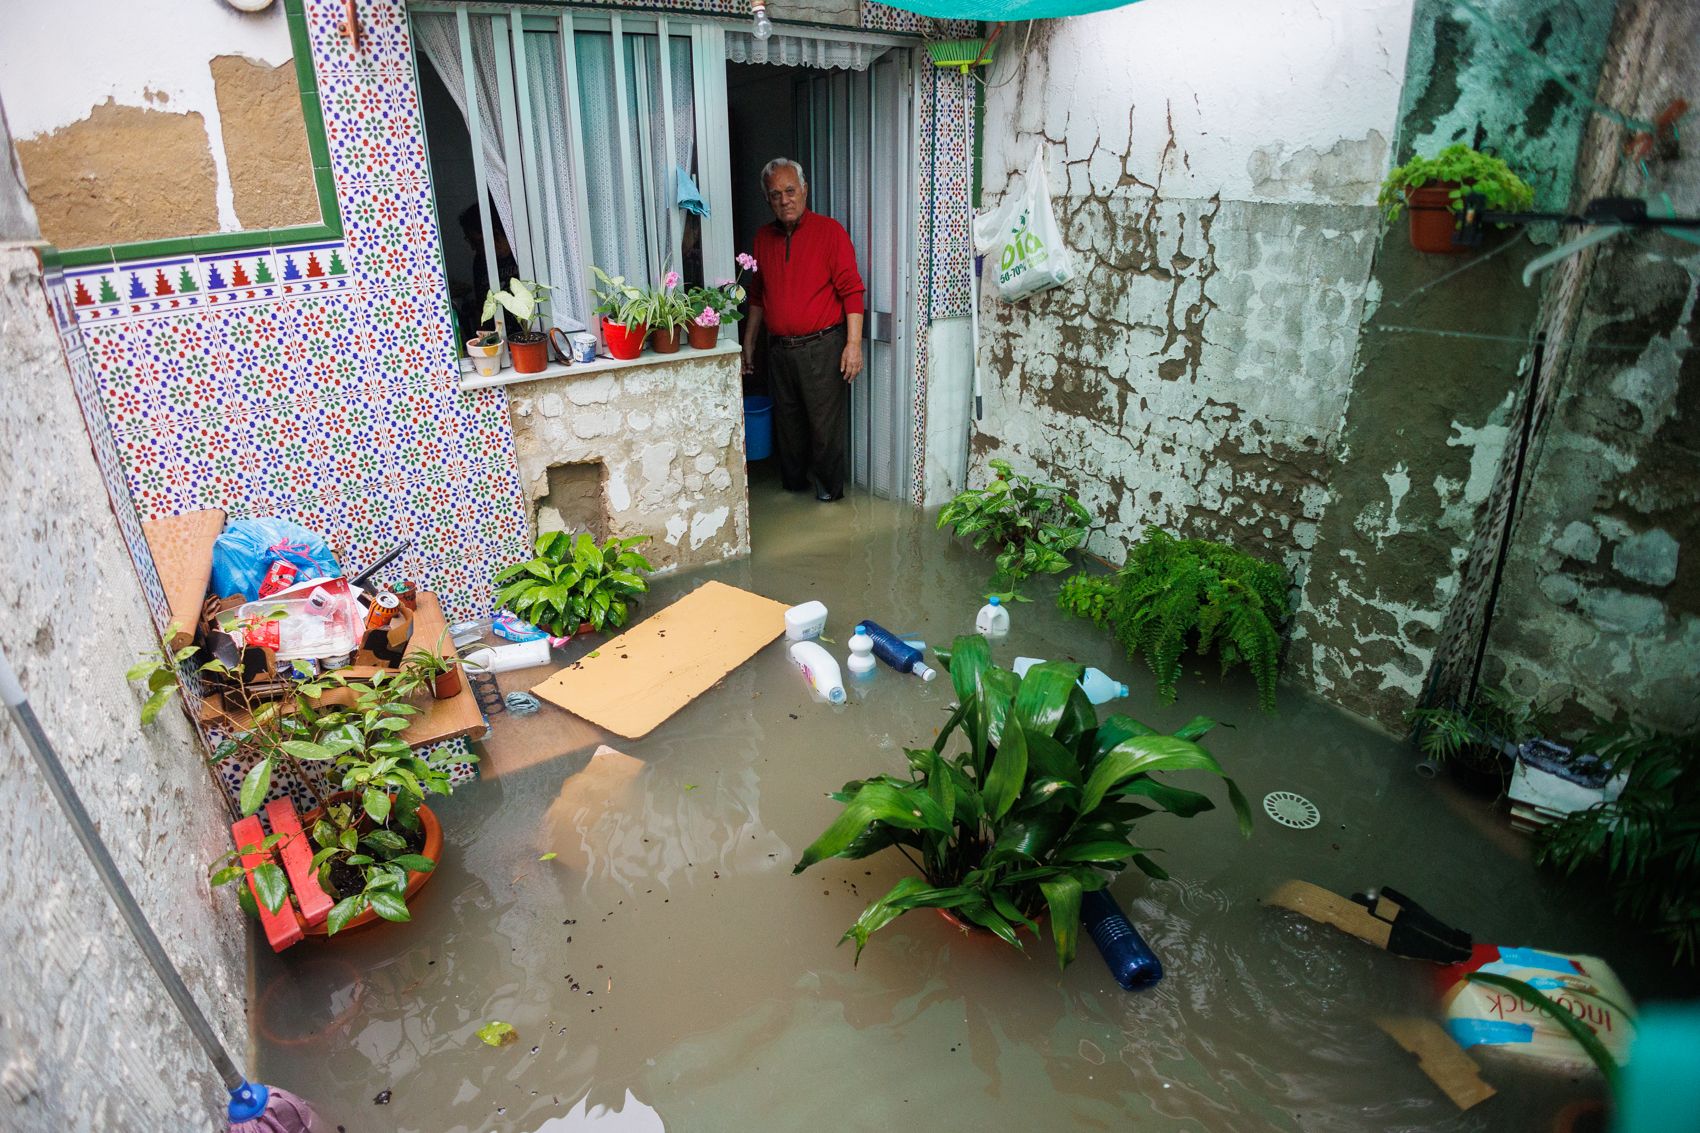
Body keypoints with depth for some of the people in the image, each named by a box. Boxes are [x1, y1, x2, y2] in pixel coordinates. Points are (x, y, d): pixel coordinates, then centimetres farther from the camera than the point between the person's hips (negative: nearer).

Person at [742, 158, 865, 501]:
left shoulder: (830, 231, -6)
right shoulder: (763, 237, 10)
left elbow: (851, 290, -10)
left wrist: (854, 343, -17)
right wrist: (749, 342, 17)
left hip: (822, 347, -5)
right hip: (779, 349, 5)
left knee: (826, 422, 0)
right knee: (787, 419, 14)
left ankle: (829, 486, 18)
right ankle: (793, 482, 30)